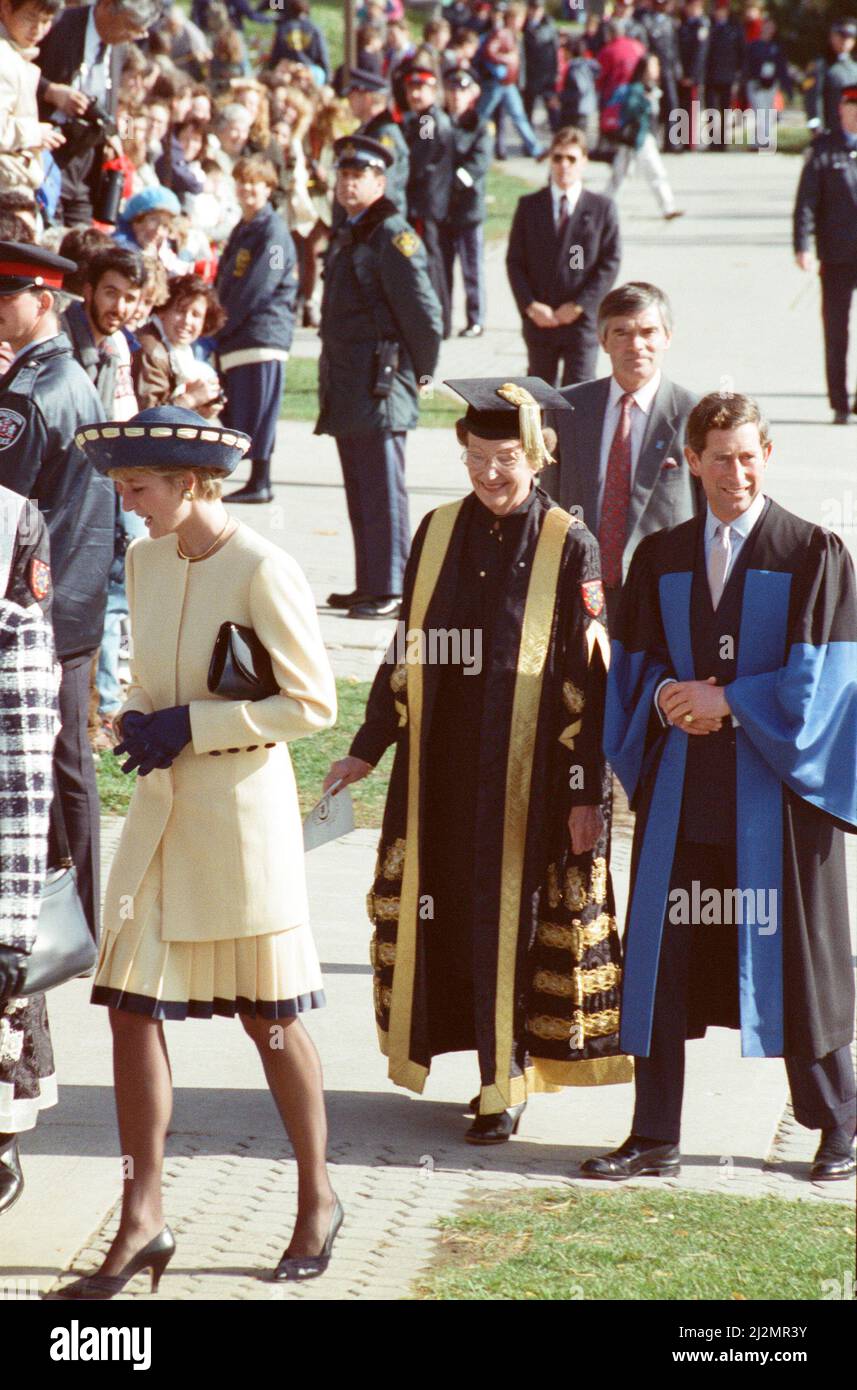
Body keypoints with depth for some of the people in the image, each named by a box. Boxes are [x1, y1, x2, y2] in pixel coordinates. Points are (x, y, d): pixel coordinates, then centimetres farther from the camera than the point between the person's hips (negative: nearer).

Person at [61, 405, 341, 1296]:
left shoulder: (261, 572, -15)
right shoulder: (145, 561, 6)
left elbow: (312, 703, -14)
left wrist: (191, 727, -18)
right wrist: (137, 722, -3)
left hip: (240, 809, -6)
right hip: (160, 808, 6)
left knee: (267, 1017, 6)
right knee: (131, 1009, 1)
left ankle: (317, 1199, 24)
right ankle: (140, 1222, 6)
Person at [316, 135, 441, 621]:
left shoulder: (392, 236, -12)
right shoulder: (348, 236, 17)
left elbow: (425, 311, -16)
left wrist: (421, 374, -7)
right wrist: (332, 382, 19)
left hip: (381, 387, -9)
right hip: (346, 389, 9)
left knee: (383, 491, -7)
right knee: (360, 491, 13)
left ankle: (390, 591, -5)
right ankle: (368, 586, 19)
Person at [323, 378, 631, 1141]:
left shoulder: (568, 546, -6)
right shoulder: (439, 532, 6)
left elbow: (588, 676, -7)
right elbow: (407, 651, 14)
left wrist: (585, 792, -10)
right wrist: (366, 749, 15)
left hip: (525, 769, -4)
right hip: (441, 764, 4)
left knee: (508, 919, -1)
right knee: (447, 913, 7)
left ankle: (506, 1085, 8)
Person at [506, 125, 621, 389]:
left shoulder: (602, 208, 2)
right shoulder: (529, 206, 7)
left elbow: (610, 263, -3)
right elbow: (514, 261, 4)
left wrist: (578, 306, -11)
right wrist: (530, 305, -9)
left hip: (582, 320, -2)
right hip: (539, 320, 2)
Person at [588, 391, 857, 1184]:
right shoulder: (660, 559, 9)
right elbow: (635, 662, 12)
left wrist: (729, 702, -14)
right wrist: (666, 696, -9)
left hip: (774, 790, -4)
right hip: (681, 787, 4)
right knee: (662, 956, 3)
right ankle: (654, 1139, 12)